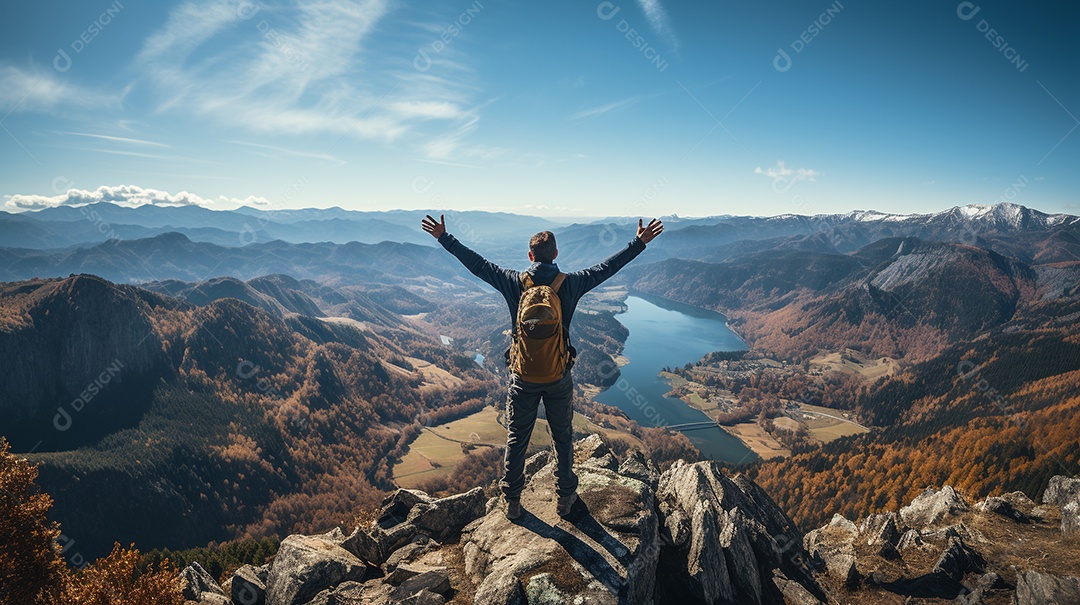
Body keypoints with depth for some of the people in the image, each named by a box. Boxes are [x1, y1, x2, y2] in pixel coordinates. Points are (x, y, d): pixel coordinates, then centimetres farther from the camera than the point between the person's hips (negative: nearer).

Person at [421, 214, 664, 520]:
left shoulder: (514, 282, -9)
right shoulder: (570, 283, -10)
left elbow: (476, 263, -2)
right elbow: (605, 268, -2)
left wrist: (444, 237, 8)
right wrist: (640, 242, 7)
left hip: (523, 377, 0)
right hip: (559, 377, 0)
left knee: (516, 440, 15)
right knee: (563, 438, 18)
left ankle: (512, 501, 27)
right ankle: (565, 497, 32)